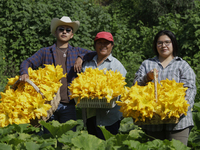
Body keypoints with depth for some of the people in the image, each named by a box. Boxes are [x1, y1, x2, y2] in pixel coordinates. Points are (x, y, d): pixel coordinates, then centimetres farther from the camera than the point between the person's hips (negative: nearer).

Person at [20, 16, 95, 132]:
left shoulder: (77, 52, 15)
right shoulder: (45, 52, 12)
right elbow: (28, 63, 7)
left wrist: (81, 58, -3)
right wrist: (24, 73, -15)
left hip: (69, 106, 0)